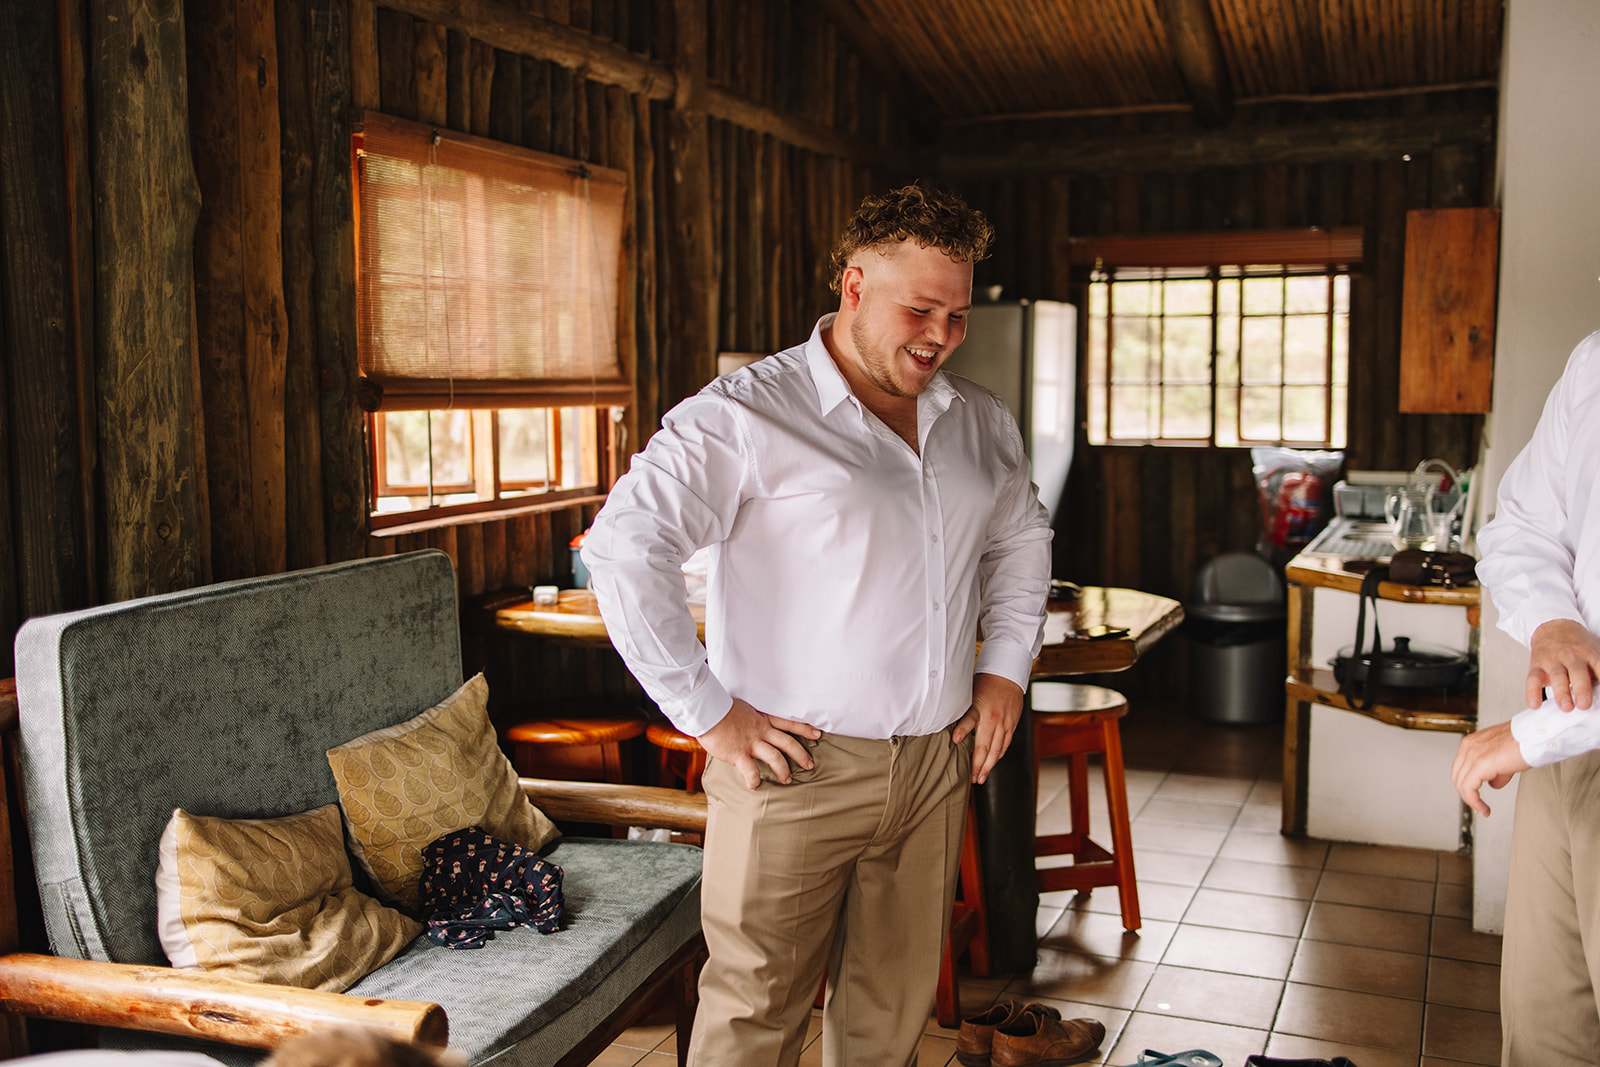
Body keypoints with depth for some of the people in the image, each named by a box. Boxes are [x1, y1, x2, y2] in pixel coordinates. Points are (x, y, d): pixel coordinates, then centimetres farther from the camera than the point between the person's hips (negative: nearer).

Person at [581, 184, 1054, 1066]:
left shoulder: (981, 422, 11)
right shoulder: (747, 416, -12)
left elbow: (1021, 538, 28)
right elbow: (621, 547, -19)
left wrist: (1005, 665, 15)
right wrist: (709, 713, -18)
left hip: (936, 764, 6)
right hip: (799, 767, -6)